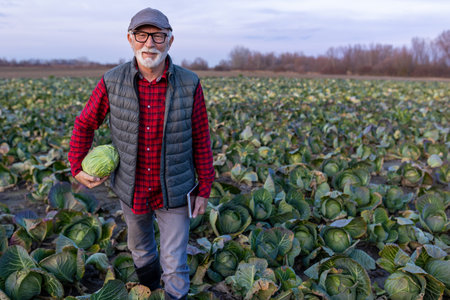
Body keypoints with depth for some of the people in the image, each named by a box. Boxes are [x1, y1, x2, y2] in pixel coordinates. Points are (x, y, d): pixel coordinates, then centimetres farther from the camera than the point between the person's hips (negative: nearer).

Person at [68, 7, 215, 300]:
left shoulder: (190, 84, -16)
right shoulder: (112, 83, -13)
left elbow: (201, 140, -7)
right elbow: (85, 124, 4)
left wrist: (205, 188, -3)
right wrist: (77, 168, -3)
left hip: (173, 192, -2)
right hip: (132, 190, 3)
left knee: (175, 264, 4)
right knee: (141, 249, 28)